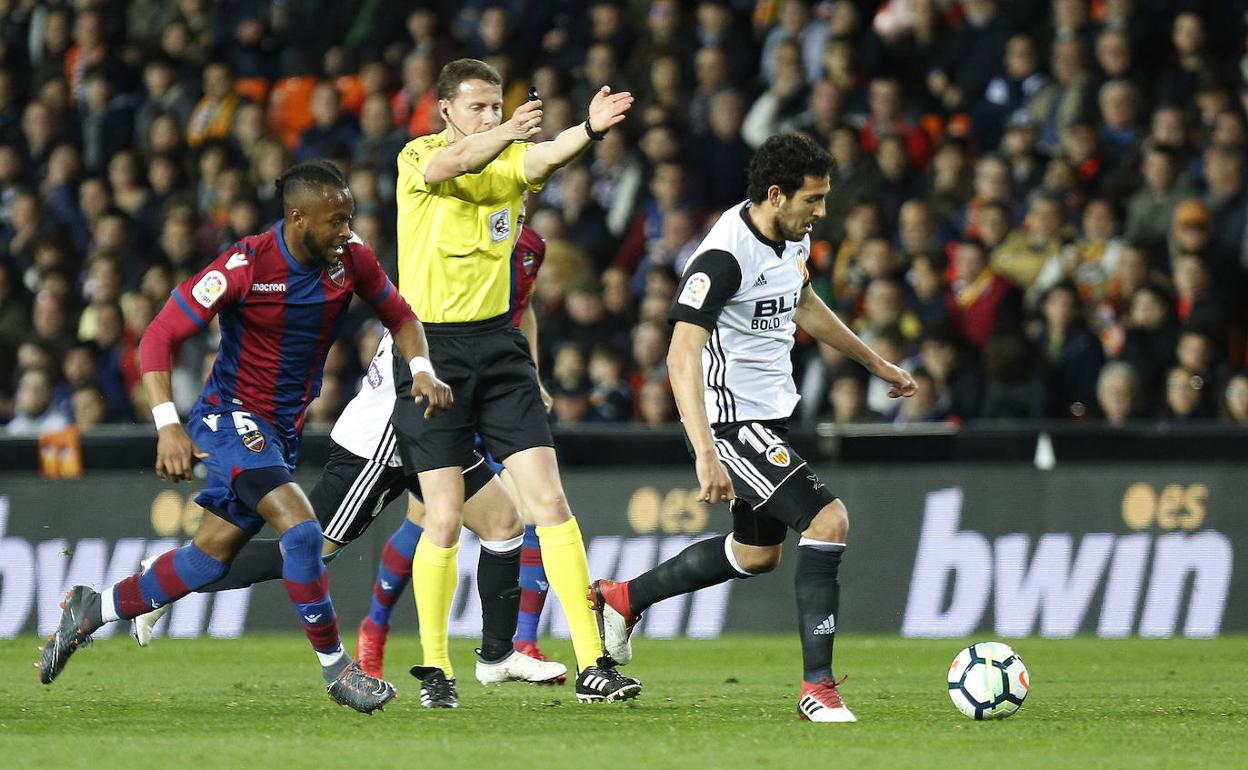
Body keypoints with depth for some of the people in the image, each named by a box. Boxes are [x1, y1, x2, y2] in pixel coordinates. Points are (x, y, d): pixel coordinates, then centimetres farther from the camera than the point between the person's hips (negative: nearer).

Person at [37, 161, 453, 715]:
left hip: (284, 429, 6)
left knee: (211, 556, 8)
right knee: (299, 526, -23)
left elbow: (398, 315, 12)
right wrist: (168, 425, -27)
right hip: (231, 416, -6)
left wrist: (421, 370, -8)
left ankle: (91, 609, 26)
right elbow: (159, 337, -18)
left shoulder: (351, 260, -6)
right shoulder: (246, 266, -21)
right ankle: (336, 668, -13)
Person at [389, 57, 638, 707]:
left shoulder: (510, 159, 4)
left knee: (549, 500, -6)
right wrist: (505, 134, -49)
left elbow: (540, 160, -20)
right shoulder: (417, 157, -4)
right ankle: (434, 666, 12)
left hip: (497, 345, 3)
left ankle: (591, 664, -7)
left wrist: (589, 129, -44)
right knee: (444, 518, -5)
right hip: (430, 349, -3)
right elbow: (447, 166, -29)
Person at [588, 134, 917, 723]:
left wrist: (875, 363, 32)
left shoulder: (792, 237, 3)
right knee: (829, 521, -19)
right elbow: (681, 355, -32)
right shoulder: (725, 256, -26)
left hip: (771, 413, 10)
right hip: (730, 420, -10)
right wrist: (705, 455, -39)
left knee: (756, 555, 23)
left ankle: (622, 598, 41)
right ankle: (817, 687, -15)